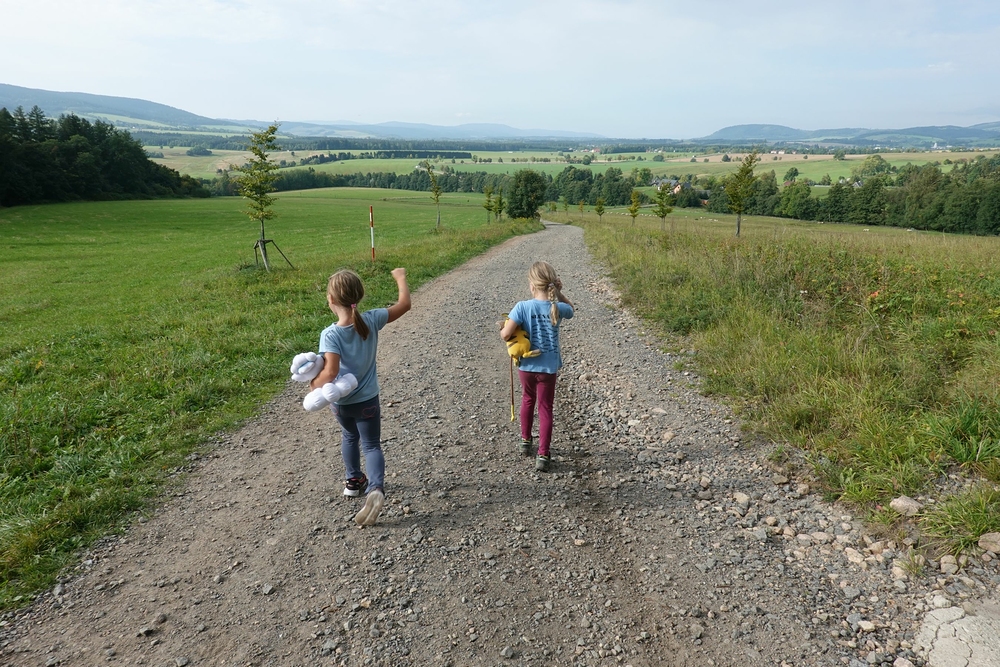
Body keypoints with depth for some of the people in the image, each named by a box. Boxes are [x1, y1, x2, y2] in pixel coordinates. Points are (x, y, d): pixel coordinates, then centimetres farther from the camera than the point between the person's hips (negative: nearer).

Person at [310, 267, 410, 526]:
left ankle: (354, 480, 45)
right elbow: (404, 304, -6)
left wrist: (314, 386, -18)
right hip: (367, 399, 0)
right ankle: (376, 488, -13)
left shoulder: (330, 335, -25)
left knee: (349, 437, 29)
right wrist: (400, 277, 8)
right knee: (371, 445, 11)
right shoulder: (371, 320, -17)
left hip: (340, 401, 0)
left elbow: (331, 371, -36)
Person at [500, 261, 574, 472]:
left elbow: (505, 334, -19)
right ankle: (543, 456, 8)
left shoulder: (523, 307, -17)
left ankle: (525, 442, 39)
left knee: (528, 400, 25)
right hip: (548, 367, 0)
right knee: (545, 409, 9)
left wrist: (504, 328, 3)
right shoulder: (559, 308, -10)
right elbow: (570, 308, 16)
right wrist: (558, 293, 1)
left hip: (526, 365, 0)